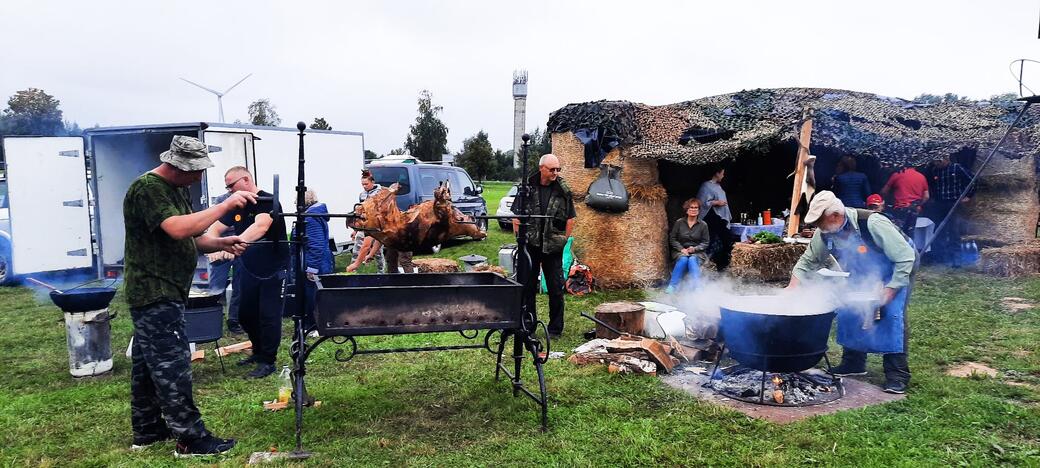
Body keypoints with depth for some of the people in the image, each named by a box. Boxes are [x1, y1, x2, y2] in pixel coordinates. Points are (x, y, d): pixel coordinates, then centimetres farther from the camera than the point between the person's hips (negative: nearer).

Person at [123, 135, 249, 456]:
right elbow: (178, 229, -31)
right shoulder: (147, 189, -16)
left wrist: (221, 244, -1)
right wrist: (226, 205, -27)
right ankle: (191, 439, -2)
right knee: (173, 367, -7)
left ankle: (147, 431, 27)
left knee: (147, 365, 17)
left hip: (160, 294, 10)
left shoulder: (176, 188, 14)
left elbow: (190, 240, 16)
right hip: (155, 295, -10)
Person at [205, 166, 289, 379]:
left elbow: (261, 226, -36)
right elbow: (215, 228, 4)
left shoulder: (268, 202, -18)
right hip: (249, 269, 7)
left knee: (268, 316, -3)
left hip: (273, 270, -7)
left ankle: (267, 361, 10)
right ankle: (258, 351, 34)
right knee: (245, 314, 14)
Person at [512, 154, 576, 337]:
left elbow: (570, 218, 7)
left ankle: (555, 328, 16)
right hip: (530, 246, 0)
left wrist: (563, 240, 1)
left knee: (556, 288, 4)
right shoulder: (527, 187, -2)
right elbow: (516, 214, 5)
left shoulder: (563, 190, 0)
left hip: (553, 247, 0)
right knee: (527, 287, 9)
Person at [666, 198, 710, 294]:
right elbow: (672, 239, 4)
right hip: (680, 251, 0)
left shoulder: (703, 225, 3)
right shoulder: (679, 222, 3)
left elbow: (705, 242, 6)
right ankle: (672, 286, -33)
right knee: (683, 259, -33)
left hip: (697, 253, 0)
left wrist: (695, 249, -13)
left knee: (692, 260, -33)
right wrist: (681, 249, -11)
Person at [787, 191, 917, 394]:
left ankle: (897, 374, -12)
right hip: (864, 270, 6)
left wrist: (889, 291, -32)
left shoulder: (872, 224, -37)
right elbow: (807, 262, -5)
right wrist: (792, 290, -18)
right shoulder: (825, 234, -18)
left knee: (892, 313, -20)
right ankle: (854, 362, 13)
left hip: (897, 267, -6)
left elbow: (906, 257, -31)